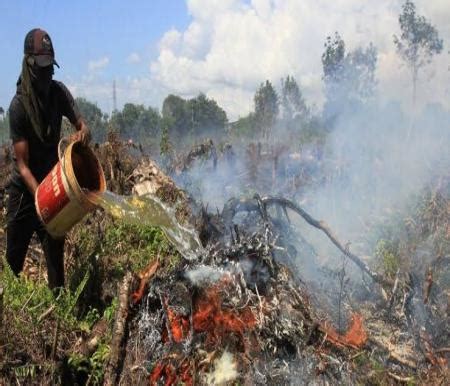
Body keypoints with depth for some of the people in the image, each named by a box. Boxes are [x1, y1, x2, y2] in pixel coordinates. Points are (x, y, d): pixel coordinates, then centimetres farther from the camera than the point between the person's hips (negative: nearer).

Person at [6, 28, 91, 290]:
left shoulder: (59, 92, -6)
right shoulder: (18, 106, -19)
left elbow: (83, 126, -2)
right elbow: (22, 164, -21)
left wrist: (82, 134, -28)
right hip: (24, 190, -3)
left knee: (55, 256, 1)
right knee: (13, 259, 6)